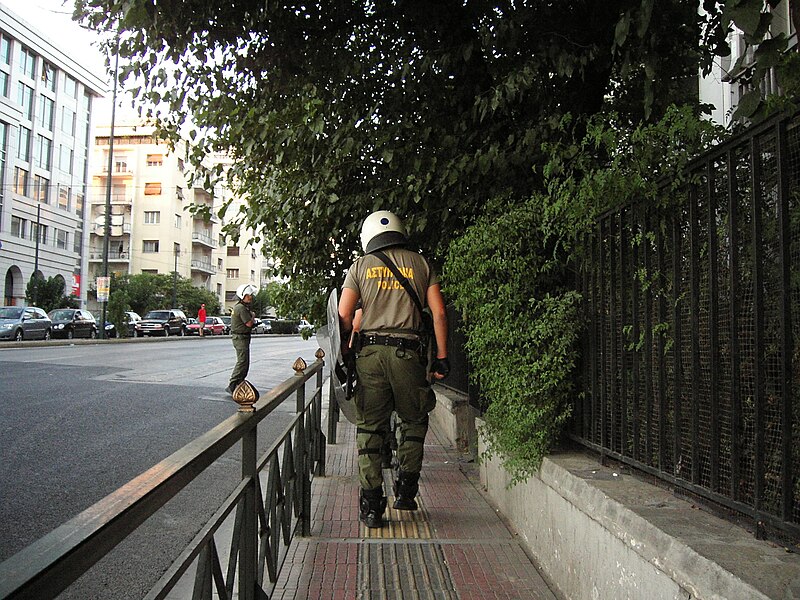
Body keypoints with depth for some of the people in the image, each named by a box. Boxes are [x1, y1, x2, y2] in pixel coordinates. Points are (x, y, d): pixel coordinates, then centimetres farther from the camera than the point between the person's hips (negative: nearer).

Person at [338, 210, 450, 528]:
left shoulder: (360, 266, 9)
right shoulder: (421, 264, 10)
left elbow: (344, 315, 1)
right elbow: (439, 313, 4)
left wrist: (346, 350, 14)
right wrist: (442, 357, 7)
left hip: (369, 351, 0)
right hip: (408, 352, 0)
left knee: (370, 427, 7)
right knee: (413, 422, 18)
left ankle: (371, 504, 7)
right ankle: (405, 489, 19)